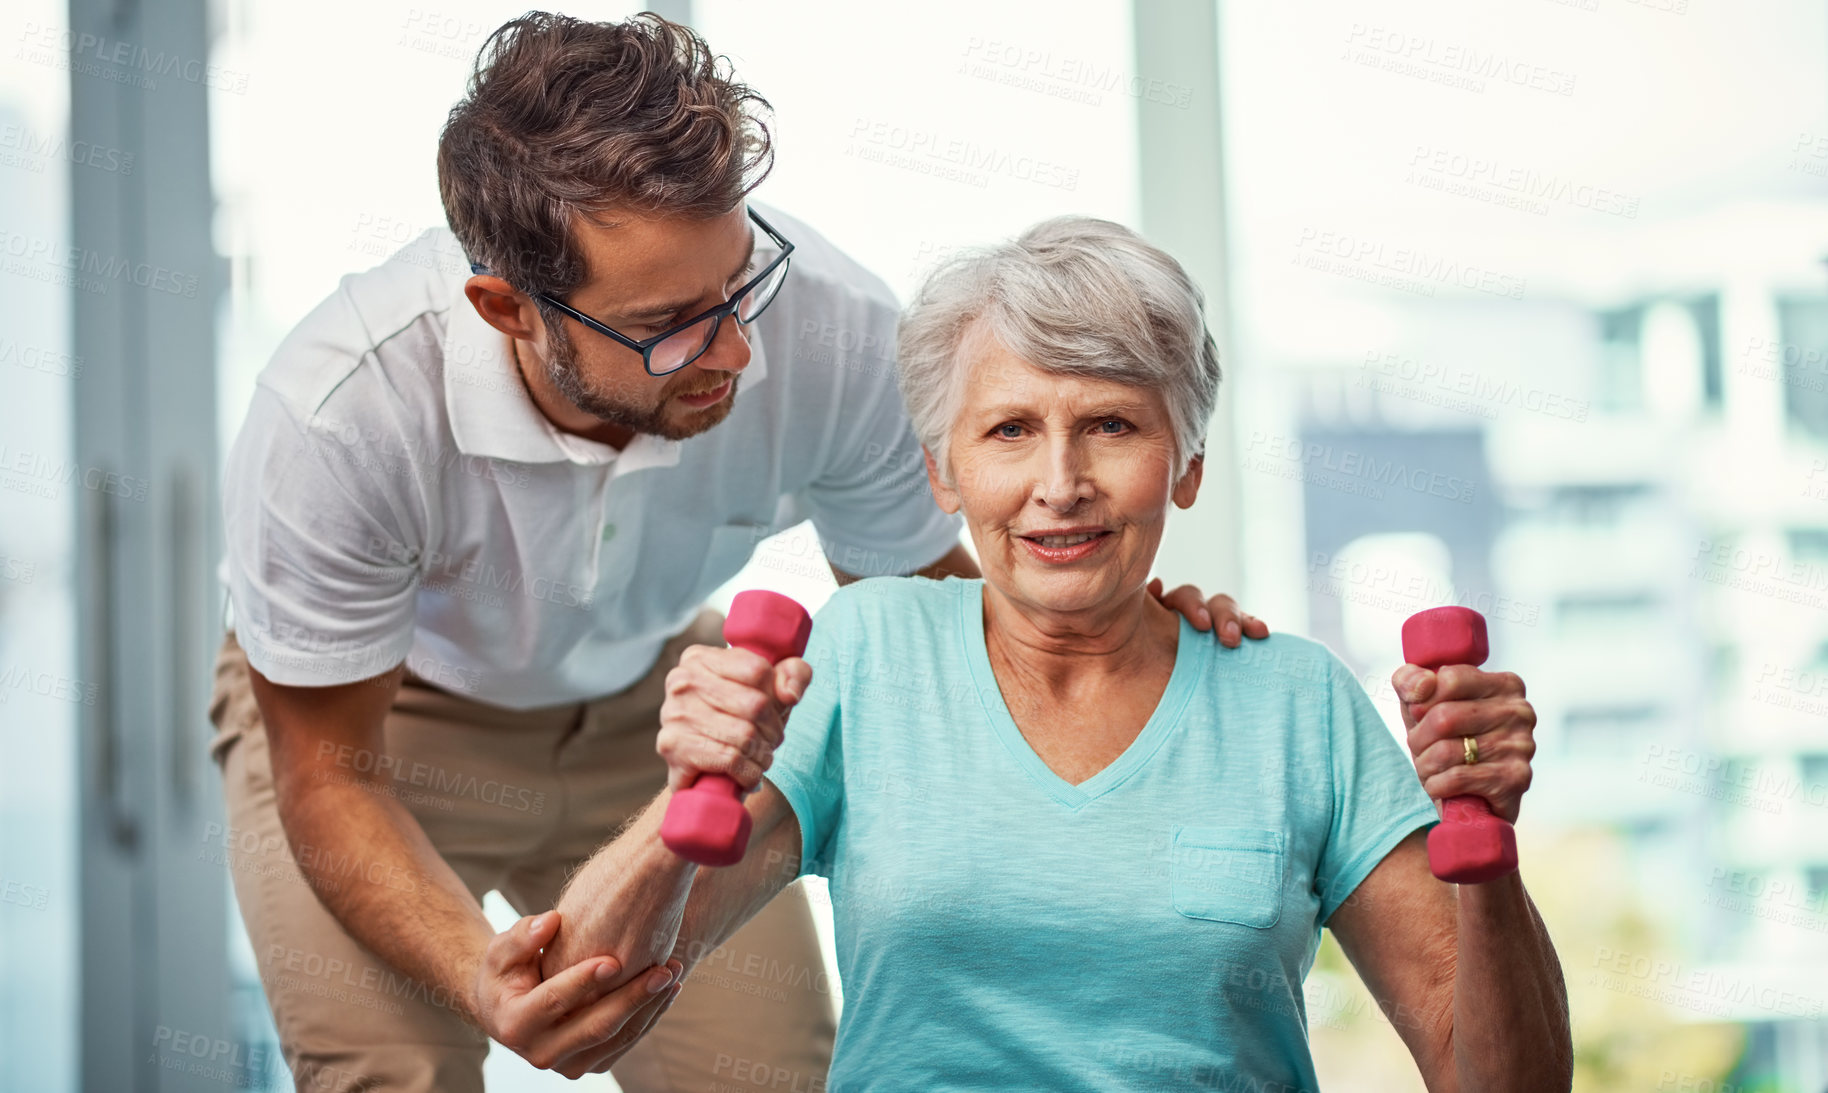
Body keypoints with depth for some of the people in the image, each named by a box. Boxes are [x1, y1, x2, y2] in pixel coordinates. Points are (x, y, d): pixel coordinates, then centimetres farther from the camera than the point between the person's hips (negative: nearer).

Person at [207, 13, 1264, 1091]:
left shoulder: (837, 330, -29)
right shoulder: (342, 413, -37)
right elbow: (328, 773, -26)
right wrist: (484, 981, -44)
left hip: (647, 703, 3)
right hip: (385, 712, -2)